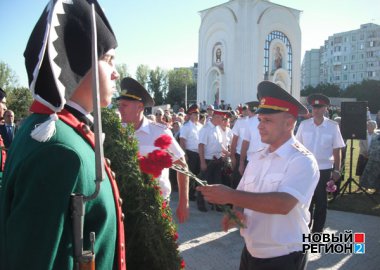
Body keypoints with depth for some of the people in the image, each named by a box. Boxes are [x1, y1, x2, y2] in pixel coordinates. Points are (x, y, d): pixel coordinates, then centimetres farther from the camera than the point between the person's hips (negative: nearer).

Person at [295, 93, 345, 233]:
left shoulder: (333, 126, -7)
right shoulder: (304, 124, -2)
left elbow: (337, 150, -3)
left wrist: (337, 170, -4)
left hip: (324, 169, -1)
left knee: (321, 201, 11)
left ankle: (317, 230, 24)